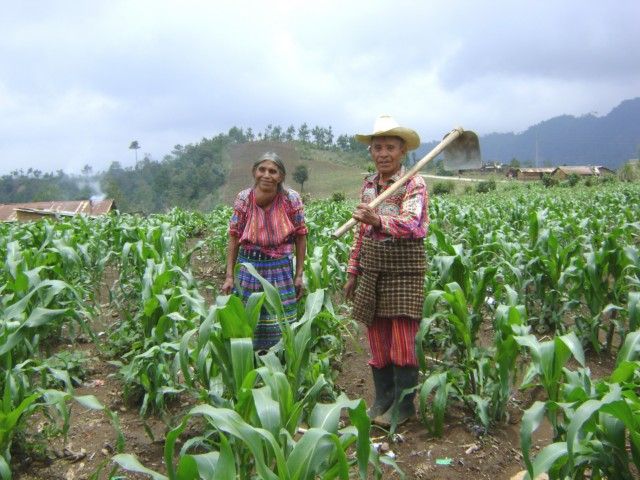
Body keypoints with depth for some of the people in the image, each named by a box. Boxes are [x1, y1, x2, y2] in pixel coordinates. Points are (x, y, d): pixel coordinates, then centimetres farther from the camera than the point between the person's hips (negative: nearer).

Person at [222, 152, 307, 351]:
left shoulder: (292, 199, -10)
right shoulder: (243, 198, -8)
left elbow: (300, 237, -1)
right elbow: (234, 237, -1)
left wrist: (299, 275, -1)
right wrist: (229, 276, -3)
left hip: (281, 270, -1)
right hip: (249, 269, 1)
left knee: (280, 328, 6)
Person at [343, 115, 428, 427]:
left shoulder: (414, 184, -9)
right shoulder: (368, 185, 10)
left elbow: (411, 224, -27)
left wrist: (379, 220, -45)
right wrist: (353, 272, 15)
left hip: (404, 272, -5)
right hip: (372, 272, 6)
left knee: (402, 343, -2)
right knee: (377, 342, 10)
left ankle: (403, 404, 15)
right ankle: (382, 400, 25)